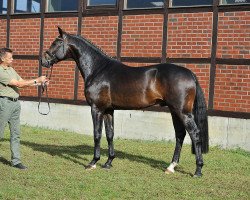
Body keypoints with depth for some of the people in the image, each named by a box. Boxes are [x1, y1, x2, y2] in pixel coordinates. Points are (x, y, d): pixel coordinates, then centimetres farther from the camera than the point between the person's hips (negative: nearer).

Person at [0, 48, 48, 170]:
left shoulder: (11, 69, 13)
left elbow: (22, 82, 16)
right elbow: (18, 84, -18)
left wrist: (40, 83, 5)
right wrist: (37, 80, -15)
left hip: (15, 103, 8)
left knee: (16, 133, 6)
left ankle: (16, 161, 9)